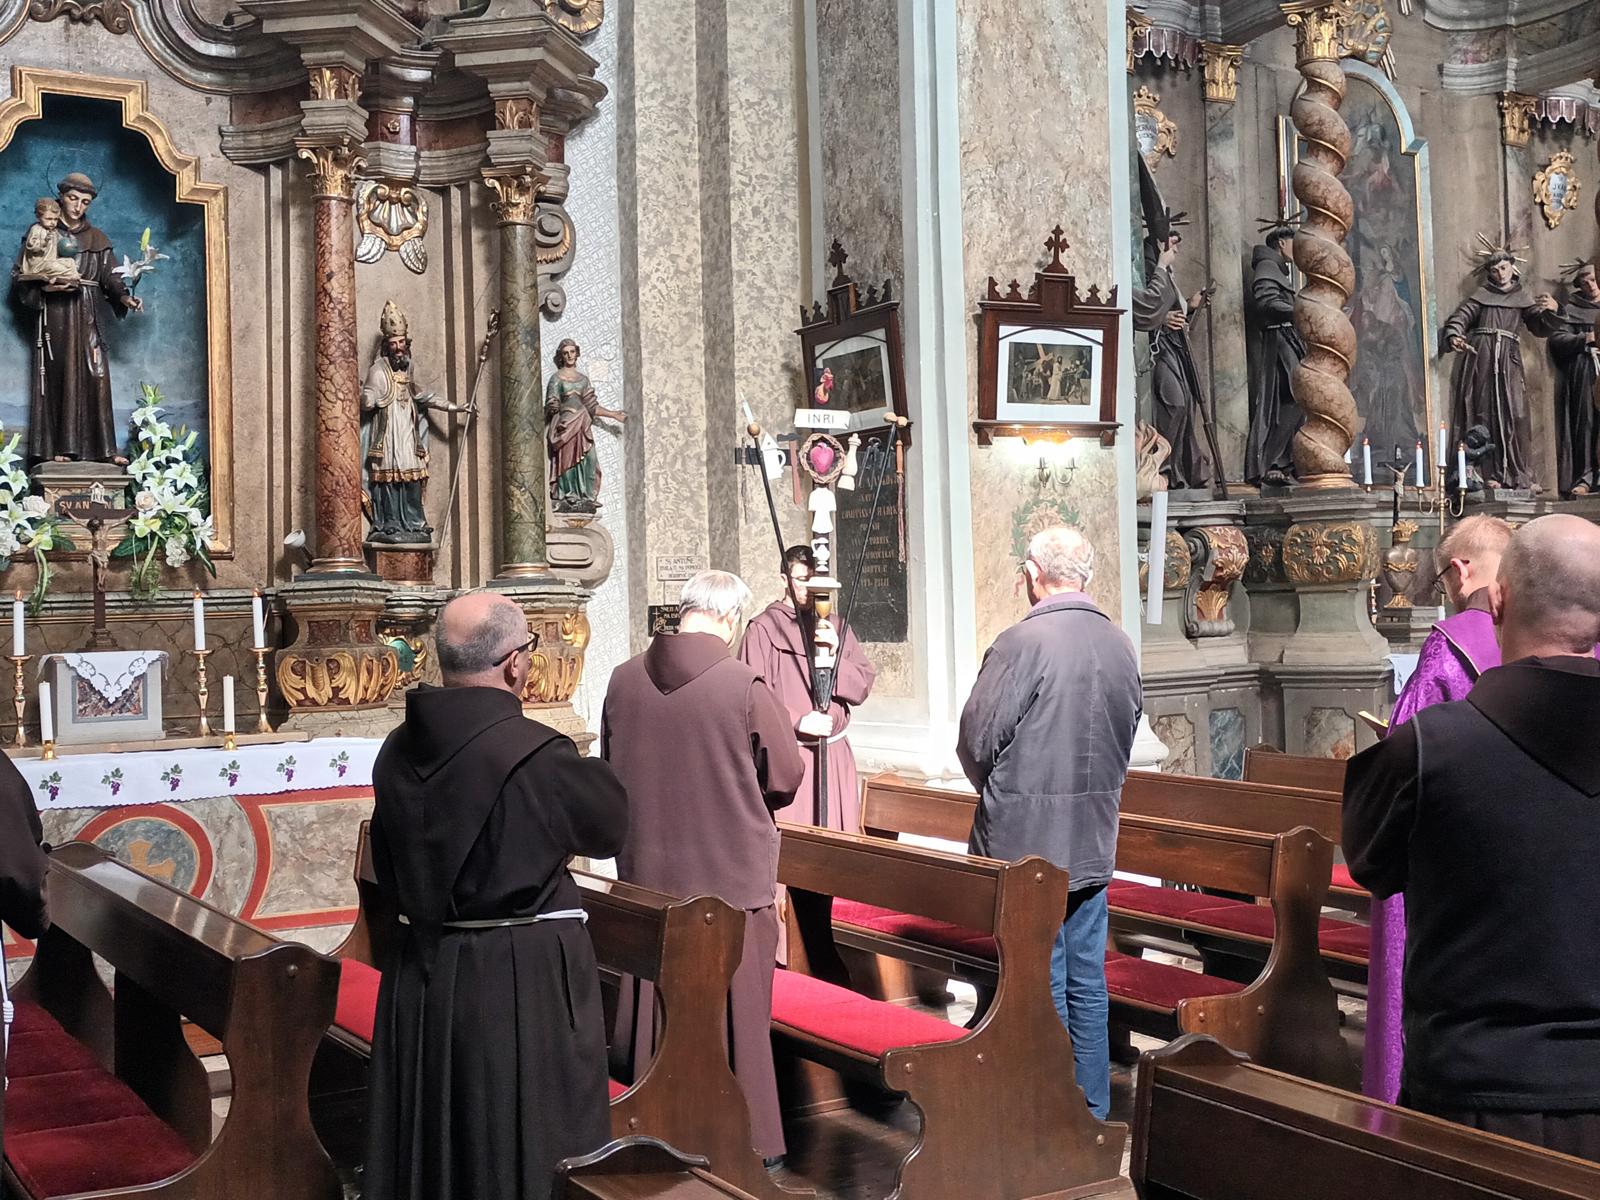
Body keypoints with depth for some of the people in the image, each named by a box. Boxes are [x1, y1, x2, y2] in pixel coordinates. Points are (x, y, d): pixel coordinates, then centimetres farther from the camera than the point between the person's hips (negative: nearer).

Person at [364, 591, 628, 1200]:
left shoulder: (398, 750, -2)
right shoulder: (540, 755, -21)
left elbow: (388, 871, 9)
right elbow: (611, 824, -2)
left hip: (421, 972, 6)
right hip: (523, 978, -6)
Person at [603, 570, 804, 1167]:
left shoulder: (624, 680, -4)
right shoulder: (743, 686, -16)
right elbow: (786, 778, -6)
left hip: (647, 867, 4)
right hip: (731, 871, -4)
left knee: (650, 1008, 16)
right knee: (734, 1012, 8)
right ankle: (747, 1138, 17)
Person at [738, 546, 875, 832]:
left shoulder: (835, 628, 13)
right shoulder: (764, 628, -3)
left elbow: (863, 687, 6)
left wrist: (836, 655, -10)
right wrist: (798, 720, -19)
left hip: (835, 754, 5)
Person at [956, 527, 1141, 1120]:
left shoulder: (1022, 643, -18)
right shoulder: (1120, 646, 3)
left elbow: (976, 742, -13)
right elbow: (1128, 730, 12)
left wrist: (996, 792, 7)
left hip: (1026, 839, -6)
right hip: (1094, 841, 6)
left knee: (1041, 980, 3)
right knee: (1087, 977, 15)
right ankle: (1093, 1106, 23)